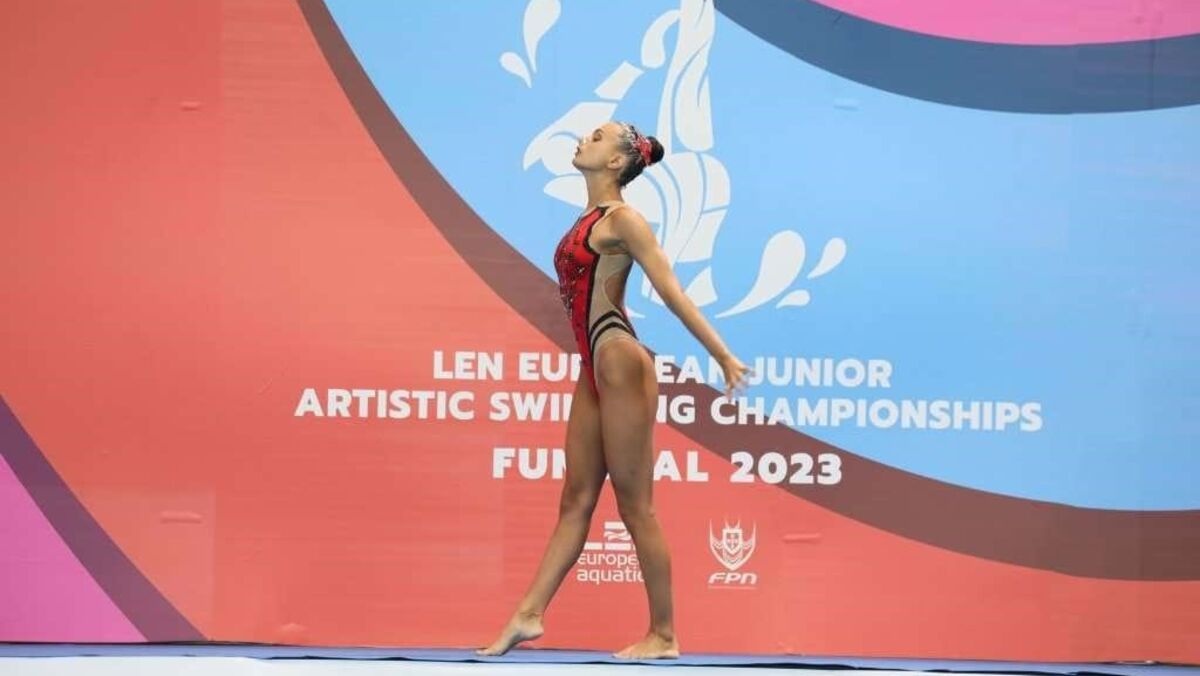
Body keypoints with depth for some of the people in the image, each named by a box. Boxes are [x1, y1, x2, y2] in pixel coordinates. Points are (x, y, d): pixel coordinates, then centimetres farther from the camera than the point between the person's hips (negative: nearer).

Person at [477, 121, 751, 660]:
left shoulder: (622, 218, -8)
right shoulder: (591, 220, 17)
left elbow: (671, 291, -12)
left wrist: (723, 357, -16)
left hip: (619, 364, -9)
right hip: (594, 370, 9)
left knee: (634, 506, -4)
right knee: (575, 502, 9)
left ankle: (663, 635, 1)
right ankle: (527, 615, 10)